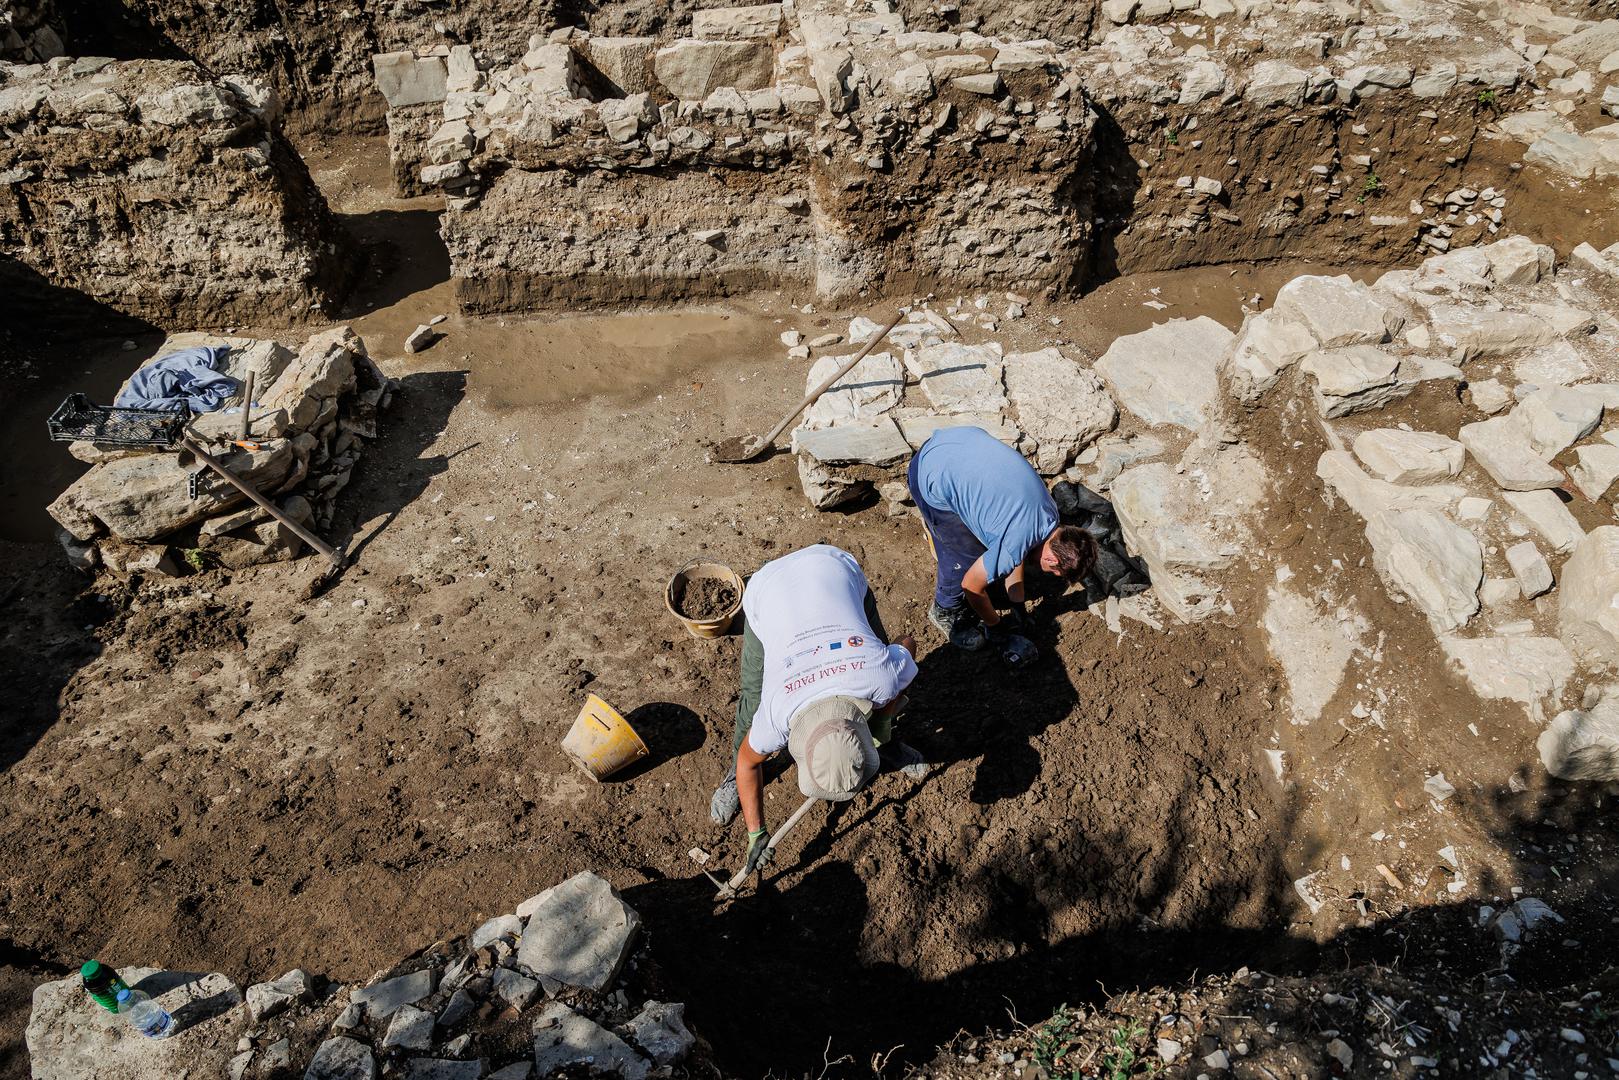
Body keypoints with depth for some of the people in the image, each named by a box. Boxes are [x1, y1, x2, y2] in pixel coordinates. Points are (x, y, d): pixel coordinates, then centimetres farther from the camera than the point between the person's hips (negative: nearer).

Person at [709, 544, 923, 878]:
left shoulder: (883, 673, -35)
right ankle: (734, 773, 24)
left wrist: (884, 715, 1)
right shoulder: (774, 717, -32)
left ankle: (885, 742, 34)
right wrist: (756, 832, -1)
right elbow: (749, 763, -9)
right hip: (768, 586, -1)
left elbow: (909, 645, -9)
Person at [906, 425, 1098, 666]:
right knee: (964, 559, -1)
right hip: (933, 478, -8)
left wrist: (1018, 608, 24)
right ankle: (945, 611, 26)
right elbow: (972, 586, -7)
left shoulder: (1048, 511, 2)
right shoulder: (1015, 543, -22)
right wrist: (995, 626, 9)